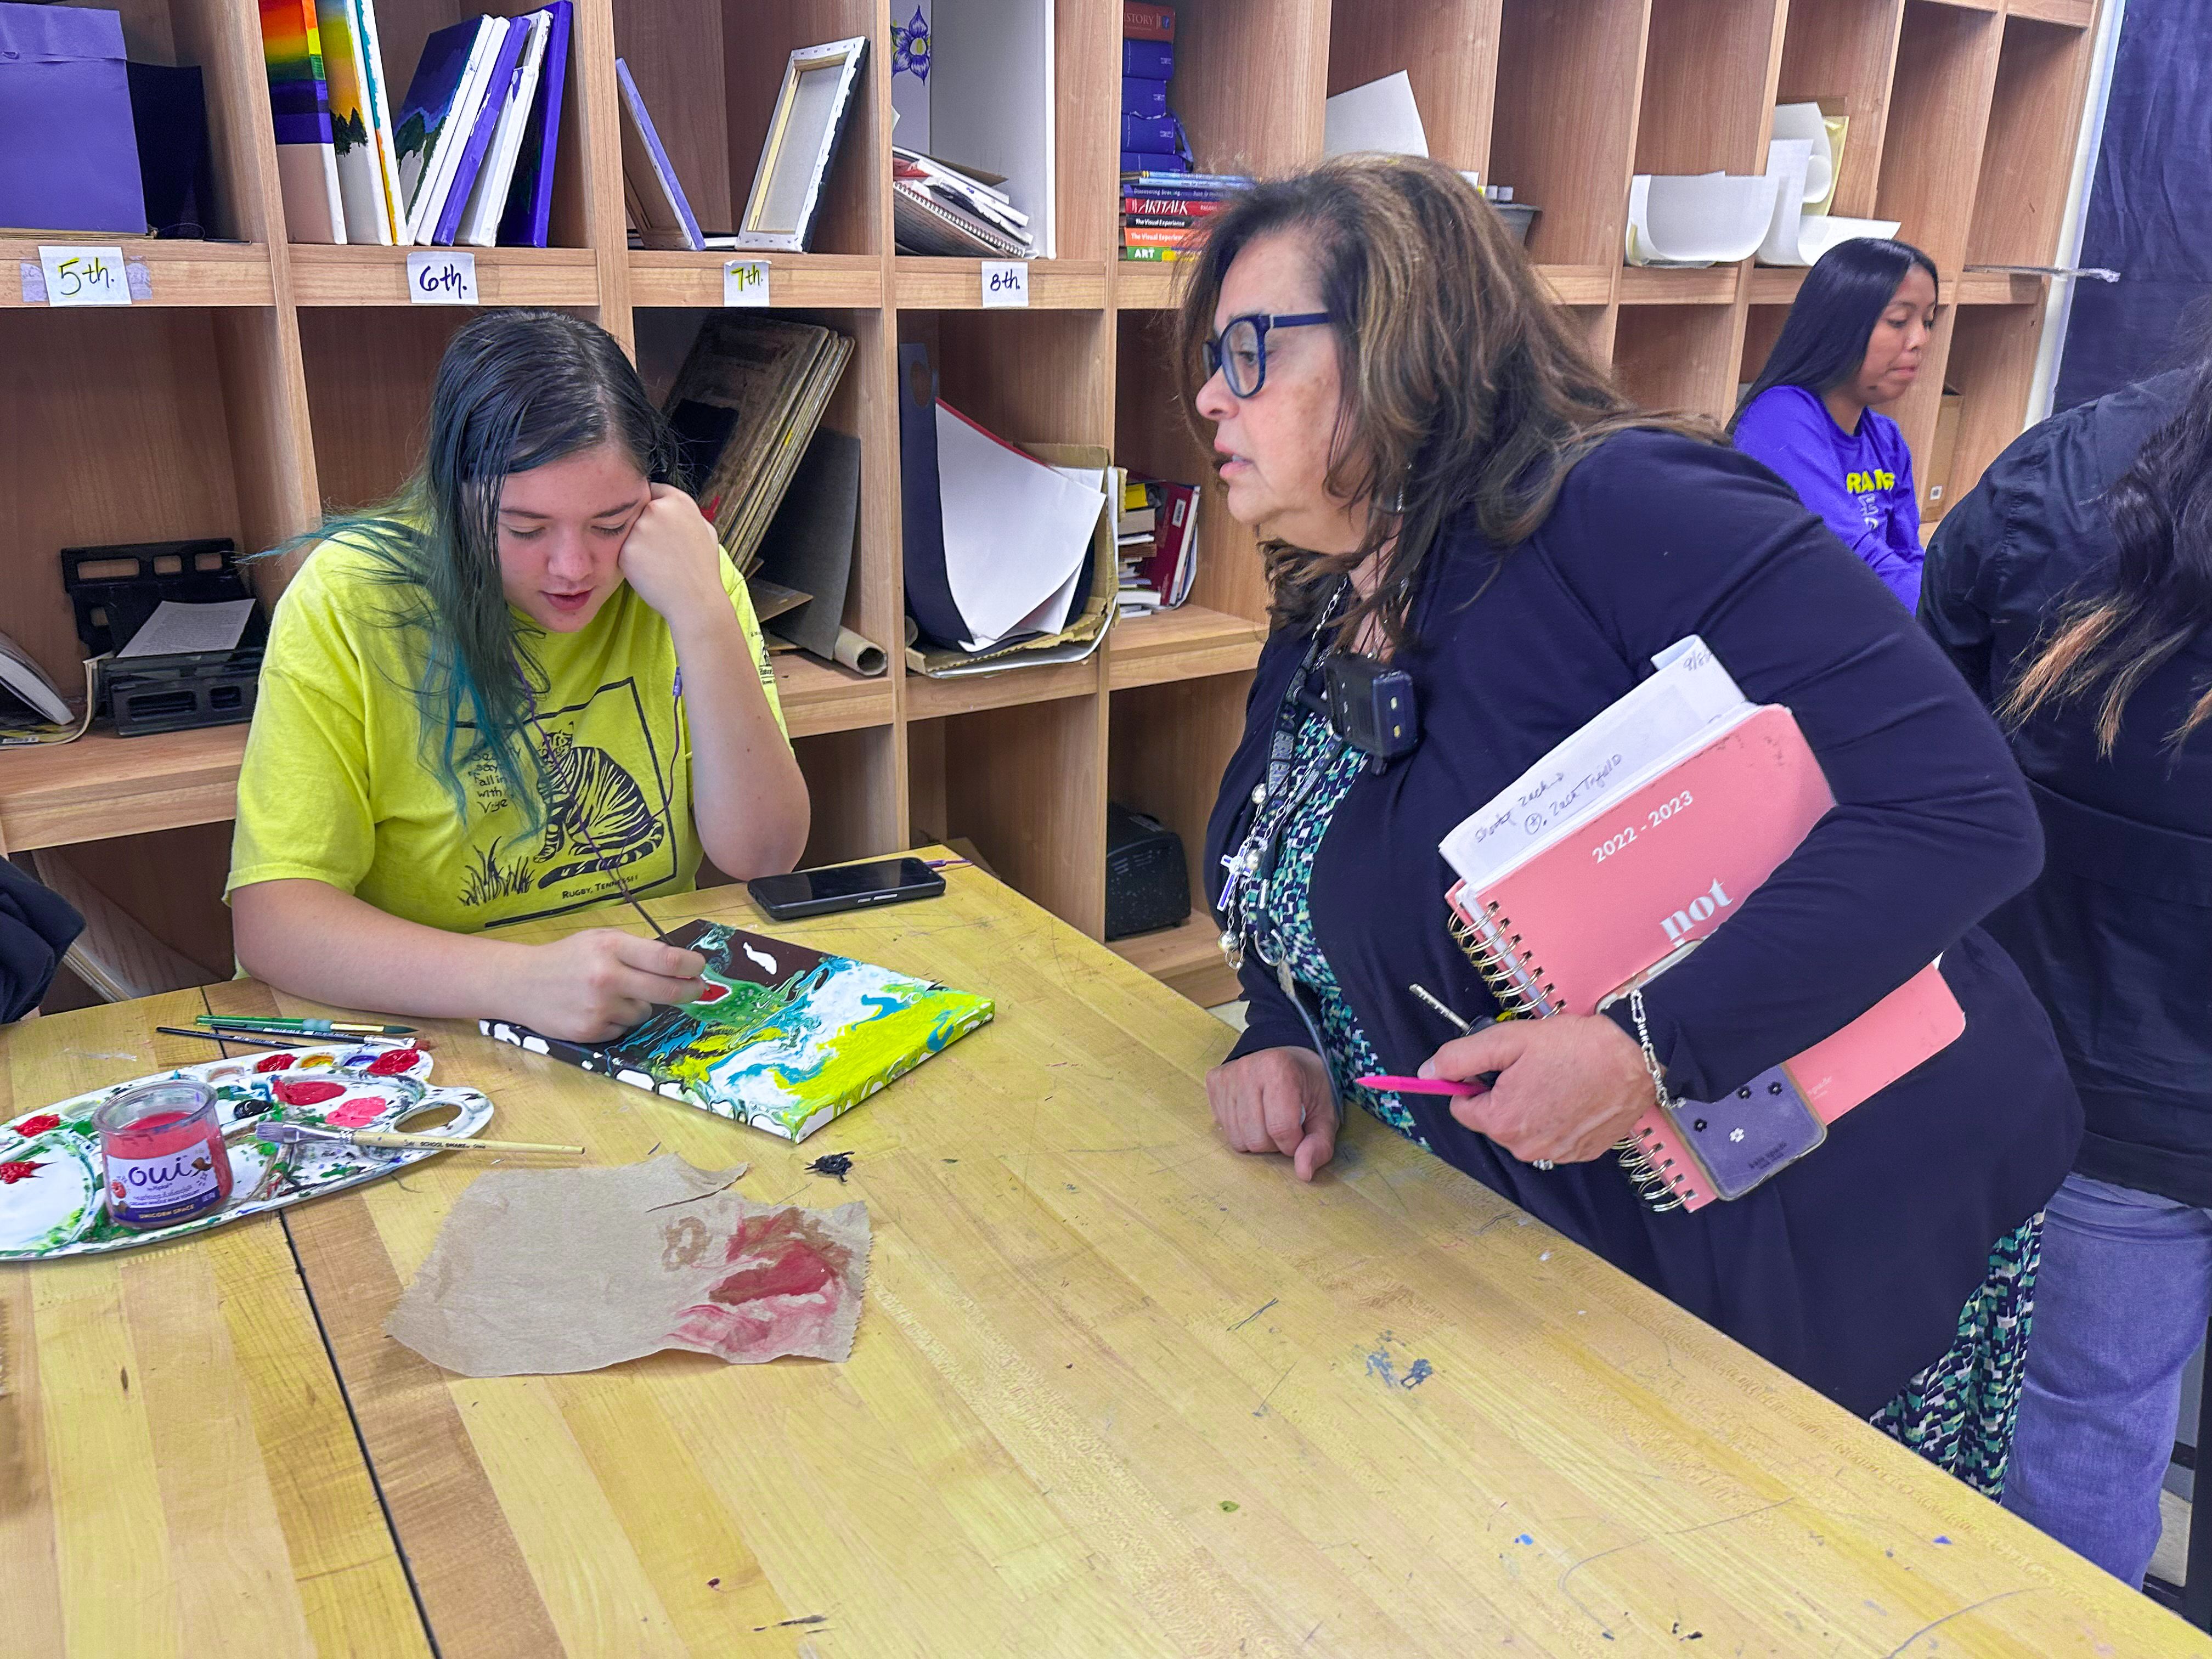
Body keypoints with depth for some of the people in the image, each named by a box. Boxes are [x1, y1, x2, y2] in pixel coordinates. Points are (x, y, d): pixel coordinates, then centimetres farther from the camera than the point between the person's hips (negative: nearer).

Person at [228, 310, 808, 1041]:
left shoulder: (678, 573, -5)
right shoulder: (347, 600, -11)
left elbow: (763, 857, -9)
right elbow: (269, 917, -17)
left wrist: (705, 616, -19)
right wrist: (520, 978, -33)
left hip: (656, 1032, 2)